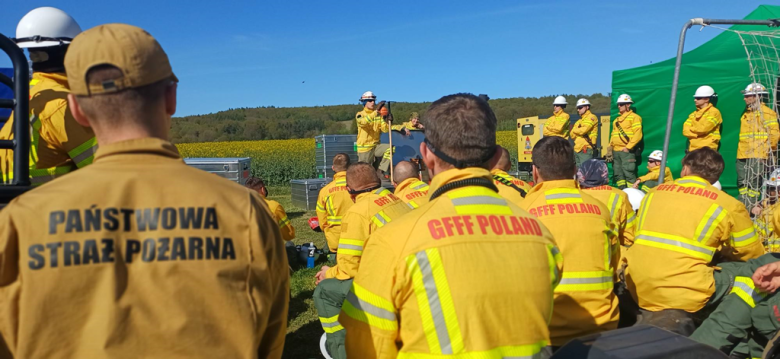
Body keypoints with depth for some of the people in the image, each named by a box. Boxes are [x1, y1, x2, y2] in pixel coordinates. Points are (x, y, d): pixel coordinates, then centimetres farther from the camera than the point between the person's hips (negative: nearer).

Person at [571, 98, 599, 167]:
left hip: (586, 150, -8)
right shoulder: (579, 121, 22)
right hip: (577, 150, 8)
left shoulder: (591, 117, -2)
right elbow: (572, 135, 12)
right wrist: (579, 131, -6)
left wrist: (575, 130, 4)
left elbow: (583, 130, -15)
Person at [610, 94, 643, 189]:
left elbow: (638, 134, -11)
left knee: (629, 173, -10)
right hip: (615, 151, 8)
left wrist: (628, 147, -17)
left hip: (627, 151, -8)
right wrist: (610, 147, 13)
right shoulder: (616, 120, 22)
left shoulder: (634, 117, -2)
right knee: (618, 174, 9)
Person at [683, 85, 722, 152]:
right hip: (693, 148, 6)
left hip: (707, 149, -6)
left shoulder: (714, 112, -3)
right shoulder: (694, 114, 16)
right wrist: (697, 134, -11)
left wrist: (691, 129, 3)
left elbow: (703, 128, -14)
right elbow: (685, 131, 6)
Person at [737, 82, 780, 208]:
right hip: (743, 155, 8)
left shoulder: (766, 112, -5)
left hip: (757, 155, -8)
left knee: (753, 183, -7)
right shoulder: (746, 113, 20)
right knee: (742, 183, 9)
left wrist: (766, 150, -13)